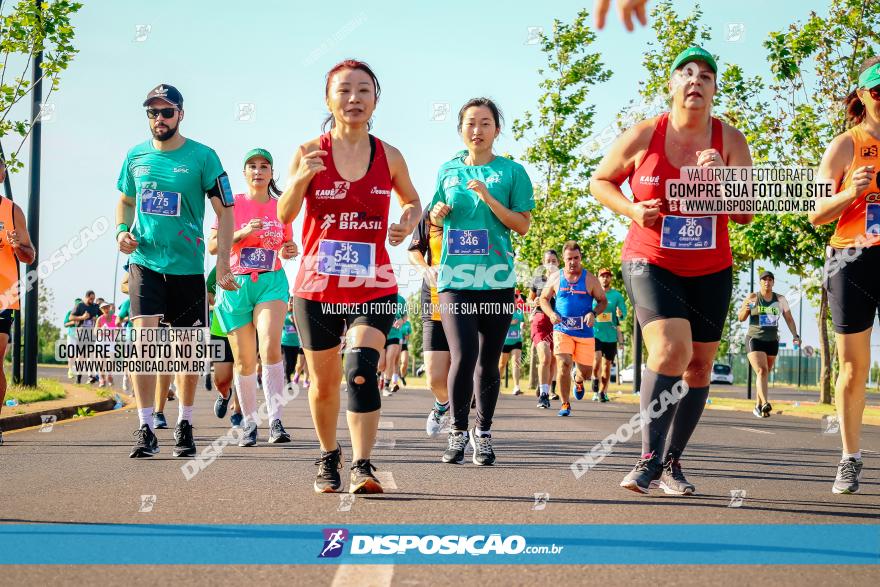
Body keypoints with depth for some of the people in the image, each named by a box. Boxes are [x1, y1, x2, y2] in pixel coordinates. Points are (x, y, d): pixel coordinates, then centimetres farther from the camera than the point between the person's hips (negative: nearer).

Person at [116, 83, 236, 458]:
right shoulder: (135, 156, 7)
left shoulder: (202, 157, -4)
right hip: (144, 262, 1)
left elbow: (224, 211, -3)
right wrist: (122, 231, 2)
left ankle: (184, 426, 23)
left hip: (187, 266, -1)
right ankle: (145, 429, -10)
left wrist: (223, 260, -11)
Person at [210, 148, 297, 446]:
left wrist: (290, 251, -1)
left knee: (270, 346, -22)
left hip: (272, 282, 0)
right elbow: (213, 245, -1)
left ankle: (276, 421, -24)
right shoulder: (232, 204, 3)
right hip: (236, 285, 0)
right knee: (244, 361, 3)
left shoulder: (281, 207, 9)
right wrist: (243, 233, -14)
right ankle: (249, 424, 17)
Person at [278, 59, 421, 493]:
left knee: (362, 367, -21)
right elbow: (284, 216, -7)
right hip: (316, 286, 0)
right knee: (324, 383, 11)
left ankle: (362, 466, -21)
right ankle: (329, 457, 34)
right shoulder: (310, 152, -2)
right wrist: (299, 180, -26)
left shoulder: (389, 157, 2)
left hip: (374, 286, 0)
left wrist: (408, 221, -3)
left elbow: (412, 200, 20)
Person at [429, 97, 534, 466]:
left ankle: (483, 433, 22)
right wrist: (437, 214, -1)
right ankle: (458, 431, 2)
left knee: (488, 362, 6)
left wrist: (488, 198, -13)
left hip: (496, 279, 0)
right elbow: (435, 219, 22)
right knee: (463, 356, -14)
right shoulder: (448, 170, 11)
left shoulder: (511, 172, 4)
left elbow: (523, 225, -1)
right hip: (455, 277, 1)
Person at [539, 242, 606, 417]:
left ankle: (579, 381, 45)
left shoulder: (590, 279, 0)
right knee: (563, 365, -18)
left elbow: (603, 301, 6)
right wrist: (551, 314, -9)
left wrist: (593, 313, -14)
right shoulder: (555, 278, 3)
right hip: (562, 330, 0)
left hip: (585, 332, 1)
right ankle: (565, 404, -4)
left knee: (586, 372, 6)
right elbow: (544, 298, 11)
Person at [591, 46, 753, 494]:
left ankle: (672, 461, 21)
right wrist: (632, 210, -12)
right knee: (670, 349, -23)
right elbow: (600, 181, 6)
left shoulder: (730, 141, -3)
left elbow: (745, 215, -3)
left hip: (711, 271, 3)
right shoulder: (643, 136, -7)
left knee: (700, 363, 7)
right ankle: (649, 458, -15)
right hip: (651, 263, -3)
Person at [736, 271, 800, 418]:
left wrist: (795, 336, -5)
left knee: (765, 374, 11)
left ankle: (758, 407, 24)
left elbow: (789, 318, 8)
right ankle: (765, 404, -36)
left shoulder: (780, 300, 7)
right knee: (761, 372, -21)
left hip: (772, 341, 4)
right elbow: (741, 318, -1)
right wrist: (746, 309, -23)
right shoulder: (752, 298, -2)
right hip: (755, 340, -4)